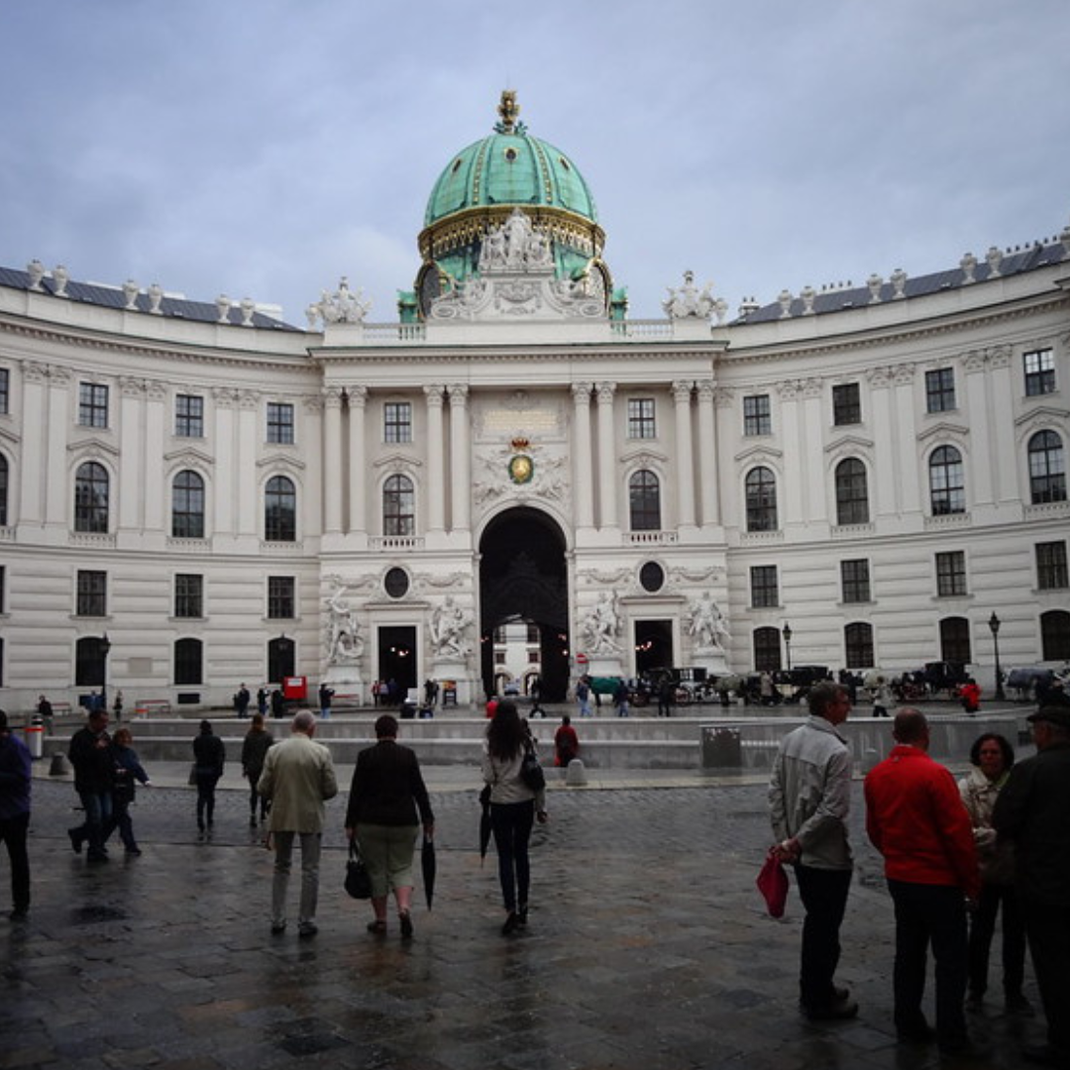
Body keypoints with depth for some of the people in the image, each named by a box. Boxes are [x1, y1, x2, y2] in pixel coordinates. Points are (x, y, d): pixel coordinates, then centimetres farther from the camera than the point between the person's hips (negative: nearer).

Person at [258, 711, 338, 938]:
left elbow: (263, 788, -5)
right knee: (310, 870, 7)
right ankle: (306, 922, 10)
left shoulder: (274, 751, -4)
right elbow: (331, 789, -8)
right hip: (310, 817, -2)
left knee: (281, 867, 17)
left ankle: (277, 920, 17)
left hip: (281, 817, 2)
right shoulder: (321, 752, -9)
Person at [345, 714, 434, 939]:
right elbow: (419, 789, 0)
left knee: (376, 870, 9)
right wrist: (428, 819, 8)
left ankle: (380, 920, 13)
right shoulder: (408, 755, -1)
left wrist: (350, 823, 2)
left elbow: (356, 792, -4)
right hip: (404, 822, 1)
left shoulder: (365, 756, -4)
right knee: (401, 868, 9)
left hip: (370, 823, -1)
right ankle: (404, 908, -14)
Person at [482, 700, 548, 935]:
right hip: (525, 803, 2)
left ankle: (511, 909, -9)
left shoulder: (490, 744, -10)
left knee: (505, 857, 3)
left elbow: (488, 778, -10)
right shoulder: (527, 741, -5)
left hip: (501, 804, -2)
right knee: (521, 854, 15)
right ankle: (523, 907, 22)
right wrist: (541, 807, 6)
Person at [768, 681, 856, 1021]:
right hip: (829, 855, -8)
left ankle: (814, 991, 36)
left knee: (815, 921, 22)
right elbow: (833, 811, -24)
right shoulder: (837, 752, -20)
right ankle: (819, 1001, 19)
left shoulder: (790, 740, 3)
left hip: (801, 853, 8)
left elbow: (775, 791, 4)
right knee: (826, 928, 7)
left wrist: (784, 838, 4)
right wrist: (797, 842, -16)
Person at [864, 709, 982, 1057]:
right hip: (939, 881, -6)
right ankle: (951, 1038, 10)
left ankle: (909, 1026, 24)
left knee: (908, 953, 16)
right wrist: (972, 882, -6)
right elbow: (958, 833, -16)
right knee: (951, 960, 5)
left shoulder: (875, 776, 1)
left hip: (899, 878, 6)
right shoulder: (934, 774, -19)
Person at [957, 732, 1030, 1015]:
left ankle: (1013, 992, 29)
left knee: (1016, 933, 13)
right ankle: (976, 990, 29)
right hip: (985, 872, -2)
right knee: (980, 932, 11)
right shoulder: (967, 787, -8)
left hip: (1016, 872, 2)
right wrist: (996, 835, -23)